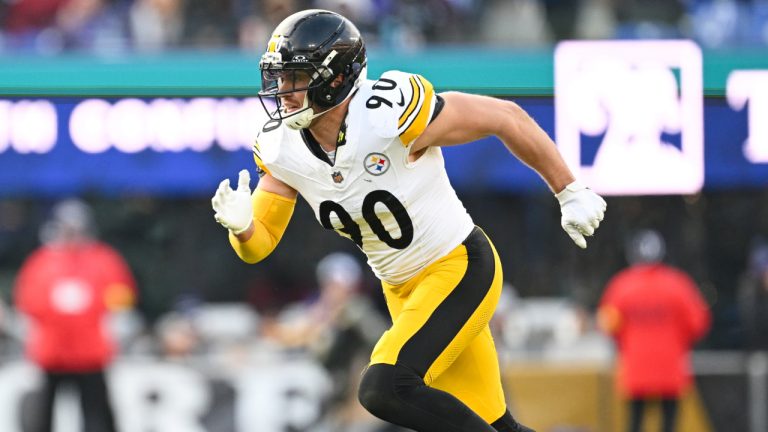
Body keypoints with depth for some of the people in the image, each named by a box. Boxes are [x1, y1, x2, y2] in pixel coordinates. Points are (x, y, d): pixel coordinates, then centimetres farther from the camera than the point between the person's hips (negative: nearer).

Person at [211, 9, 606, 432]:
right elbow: (258, 246, 1)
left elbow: (505, 117, -14)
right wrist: (240, 225, -25)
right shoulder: (280, 149, -7)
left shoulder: (391, 113, -26)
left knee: (385, 388, -23)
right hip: (403, 291, 7)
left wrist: (570, 192, -5)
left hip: (460, 270, -7)